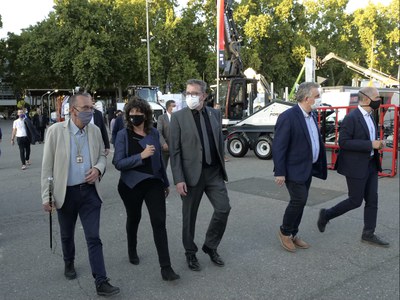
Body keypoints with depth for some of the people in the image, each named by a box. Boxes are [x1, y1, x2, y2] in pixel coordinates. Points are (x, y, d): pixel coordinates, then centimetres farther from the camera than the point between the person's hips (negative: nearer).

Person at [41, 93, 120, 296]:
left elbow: (102, 156, 12)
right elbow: (47, 166, -7)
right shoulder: (56, 130, -10)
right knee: (66, 235, 19)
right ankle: (69, 263, 47)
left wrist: (98, 168, -12)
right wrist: (46, 196, -7)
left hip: (89, 191, 1)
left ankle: (101, 282, 4)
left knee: (94, 238, -1)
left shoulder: (95, 131, -1)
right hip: (66, 192, -1)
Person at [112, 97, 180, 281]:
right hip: (131, 185, -2)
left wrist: (165, 183, 16)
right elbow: (118, 163, -16)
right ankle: (132, 251, 46)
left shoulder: (154, 133, 1)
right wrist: (141, 156, -27)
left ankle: (165, 267, -3)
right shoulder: (123, 135, -9)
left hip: (153, 183, 2)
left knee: (159, 222, -7)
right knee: (134, 218, 18)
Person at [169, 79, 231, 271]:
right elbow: (174, 151, -8)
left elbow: (220, 142, 13)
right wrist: (178, 179, -13)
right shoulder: (178, 117, -6)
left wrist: (222, 166, 11)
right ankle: (190, 253, 28)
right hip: (191, 174, -3)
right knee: (189, 216, 7)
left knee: (223, 209, 1)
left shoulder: (215, 114, 6)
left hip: (214, 172, 4)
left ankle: (210, 246, 24)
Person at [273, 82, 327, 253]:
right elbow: (278, 147, -19)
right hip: (294, 169, -8)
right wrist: (279, 172, -19)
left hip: (308, 168, 9)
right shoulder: (288, 117, -19)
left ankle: (293, 235, 27)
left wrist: (319, 164, 12)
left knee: (300, 202, 13)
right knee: (299, 200, -6)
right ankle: (285, 232, 16)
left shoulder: (311, 115, 8)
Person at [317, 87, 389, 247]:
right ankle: (326, 214, 21)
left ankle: (368, 234, 21)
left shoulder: (369, 116, 11)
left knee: (372, 200, 10)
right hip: (356, 166, -9)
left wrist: (377, 143, 2)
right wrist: (370, 144, -23)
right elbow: (343, 142, -22)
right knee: (355, 201, 1)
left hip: (371, 164, 9)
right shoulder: (351, 118, -18)